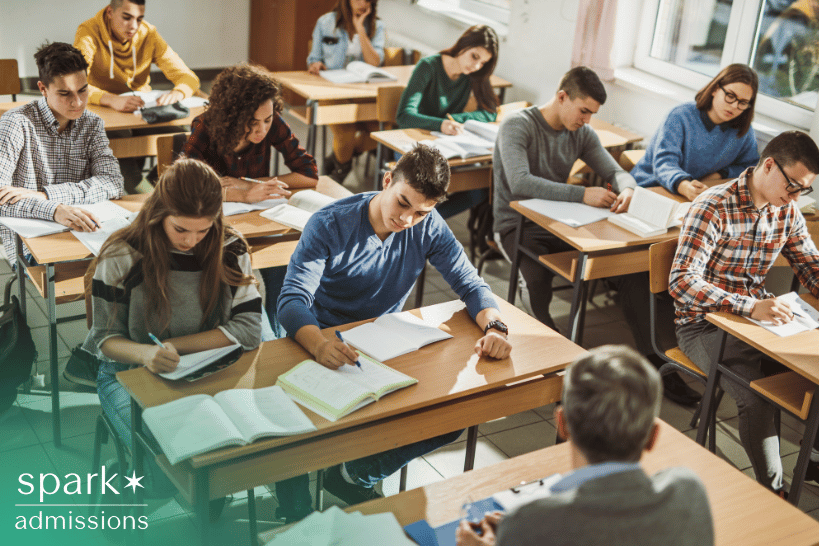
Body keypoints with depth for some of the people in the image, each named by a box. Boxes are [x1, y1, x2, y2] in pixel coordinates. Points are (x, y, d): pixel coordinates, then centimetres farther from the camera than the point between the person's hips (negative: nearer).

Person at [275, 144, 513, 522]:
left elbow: (470, 284, -7)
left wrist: (494, 326, -30)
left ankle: (356, 476, 10)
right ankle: (296, 515, -2)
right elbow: (293, 300, -29)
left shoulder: (428, 227, -8)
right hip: (322, 345, -4)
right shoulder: (329, 225, -20)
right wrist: (319, 344, -51)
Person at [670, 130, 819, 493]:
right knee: (757, 397, -27)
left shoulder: (787, 210, 3)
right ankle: (773, 491, -6)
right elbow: (681, 282, -28)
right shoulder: (714, 208, -20)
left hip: (758, 315, 7)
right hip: (704, 324, -7)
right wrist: (750, 307, -39)